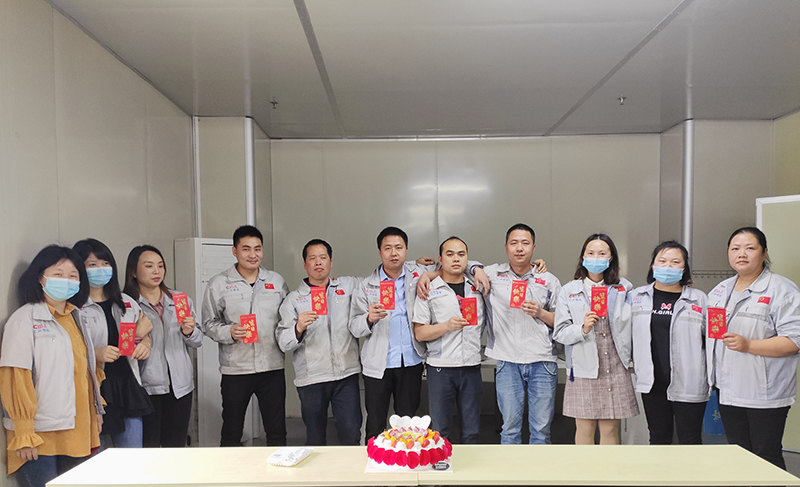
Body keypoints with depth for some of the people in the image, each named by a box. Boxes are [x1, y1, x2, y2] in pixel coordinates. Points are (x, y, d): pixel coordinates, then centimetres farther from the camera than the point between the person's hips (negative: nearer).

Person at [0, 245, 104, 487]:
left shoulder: (77, 318, 13)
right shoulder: (24, 319, -7)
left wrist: (96, 409, 17)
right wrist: (23, 432, -16)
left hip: (78, 431, 6)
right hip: (40, 437, -6)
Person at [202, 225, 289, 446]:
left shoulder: (277, 281, 8)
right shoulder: (218, 284, 1)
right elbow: (209, 324, 3)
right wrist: (229, 332, -16)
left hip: (272, 366, 2)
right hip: (235, 368, -2)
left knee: (277, 431, 12)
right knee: (231, 432, 9)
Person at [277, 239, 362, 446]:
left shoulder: (348, 286, 10)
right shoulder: (293, 299, 5)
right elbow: (283, 342, -1)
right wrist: (298, 329, -23)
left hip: (346, 374, 1)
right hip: (311, 379, -1)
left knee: (351, 434, -2)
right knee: (315, 439, 7)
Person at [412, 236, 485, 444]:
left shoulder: (478, 286, 9)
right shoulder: (428, 291, 1)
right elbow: (419, 333, -2)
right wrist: (446, 326, -18)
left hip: (471, 367, 3)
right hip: (440, 369, -2)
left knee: (471, 432, 9)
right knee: (441, 432, 4)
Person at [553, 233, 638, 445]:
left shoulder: (624, 288, 6)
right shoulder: (569, 291, 3)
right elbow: (559, 332, 0)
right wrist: (583, 329, -16)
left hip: (616, 368, 1)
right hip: (584, 368, -1)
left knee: (610, 428, 7)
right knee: (585, 428, 7)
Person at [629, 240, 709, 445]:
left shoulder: (699, 299, 1)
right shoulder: (636, 297, 6)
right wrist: (637, 367, 7)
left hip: (688, 384, -2)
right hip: (652, 382, 2)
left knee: (690, 442, 6)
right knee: (658, 440, 14)